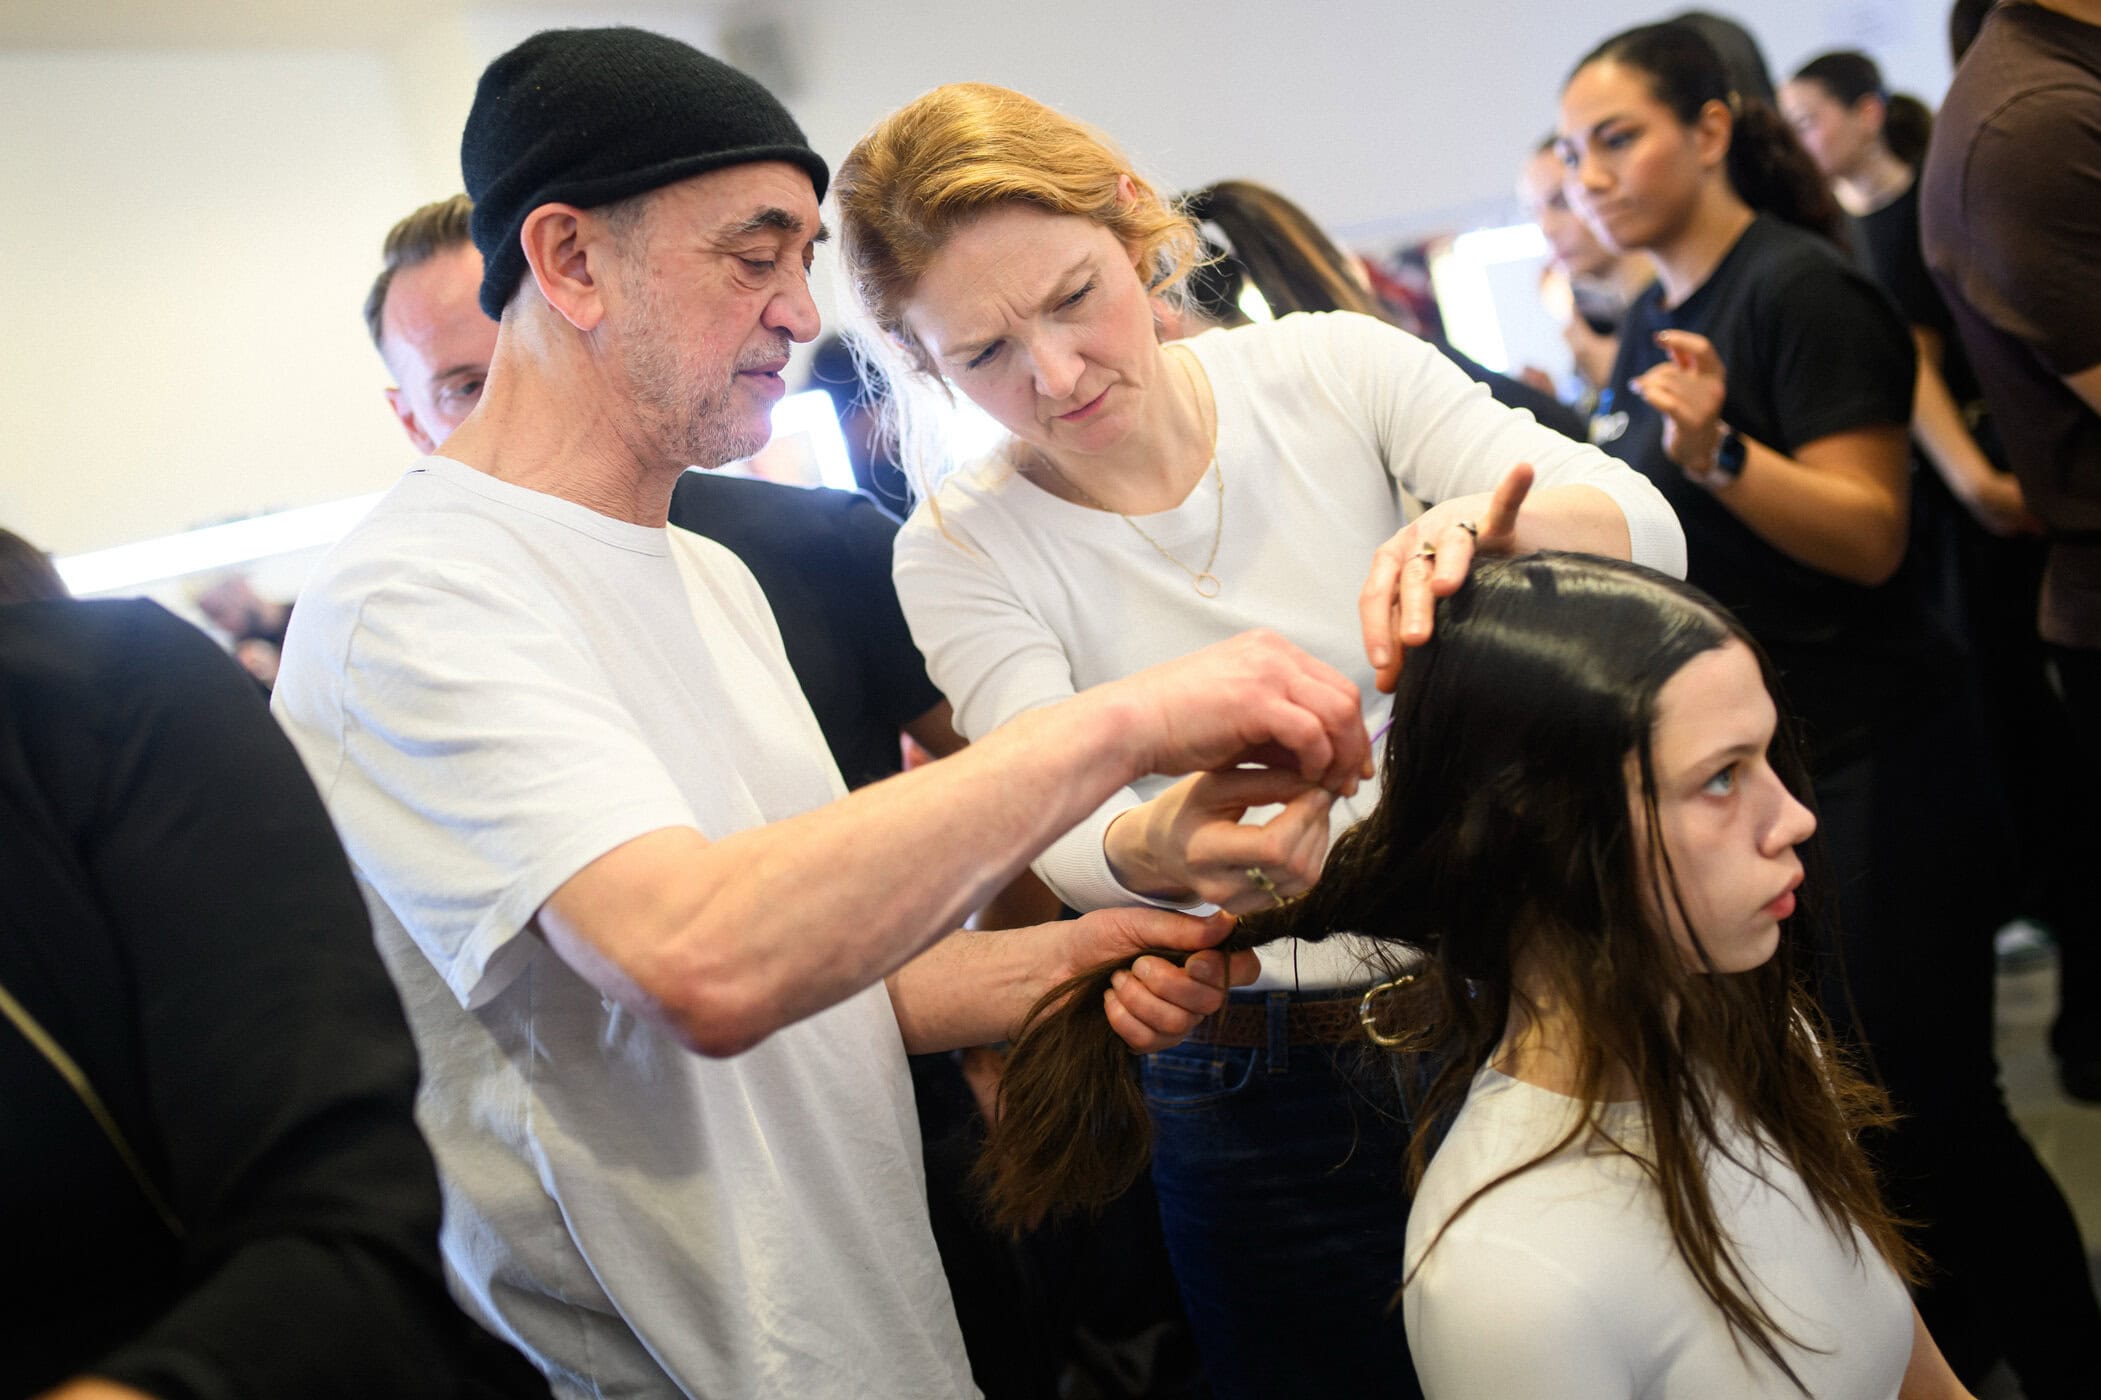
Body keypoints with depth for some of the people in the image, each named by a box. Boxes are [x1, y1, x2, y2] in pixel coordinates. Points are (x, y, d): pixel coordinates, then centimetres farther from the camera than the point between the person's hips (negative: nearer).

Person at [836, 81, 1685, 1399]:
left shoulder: (1336, 370, -8)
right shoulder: (961, 552, -9)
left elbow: (1643, 529, -17)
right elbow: (1057, 834, -21)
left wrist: (1473, 525, -39)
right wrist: (1155, 851, -45)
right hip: (1266, 1096, -1)